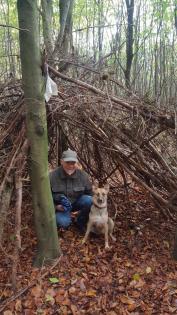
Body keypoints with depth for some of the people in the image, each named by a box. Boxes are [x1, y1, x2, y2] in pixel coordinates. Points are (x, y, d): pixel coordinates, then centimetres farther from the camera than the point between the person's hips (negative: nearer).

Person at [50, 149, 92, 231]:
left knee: (89, 201, -28)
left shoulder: (83, 175, -13)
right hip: (61, 206, -2)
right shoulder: (52, 176, -19)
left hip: (77, 202, 3)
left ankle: (81, 222, -1)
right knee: (63, 223, -30)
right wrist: (55, 206, -22)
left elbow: (89, 193, 1)